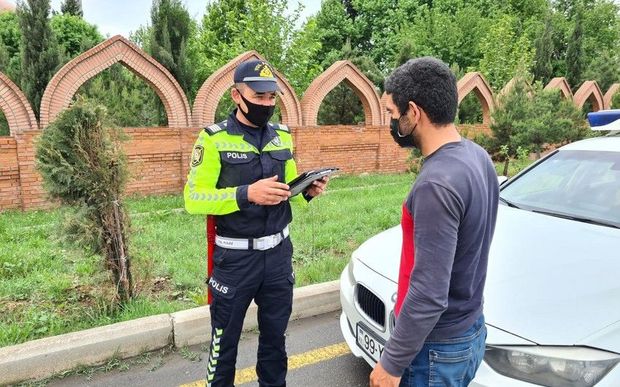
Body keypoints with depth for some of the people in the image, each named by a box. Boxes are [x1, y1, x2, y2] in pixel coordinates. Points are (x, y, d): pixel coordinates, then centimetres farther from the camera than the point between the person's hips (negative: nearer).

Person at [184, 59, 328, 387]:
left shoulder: (282, 137, 6)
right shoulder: (214, 138, -10)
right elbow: (193, 198, -14)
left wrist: (306, 192, -8)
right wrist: (246, 194, -27)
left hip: (279, 254, 5)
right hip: (234, 258, -4)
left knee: (275, 335, 21)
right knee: (225, 339, 14)